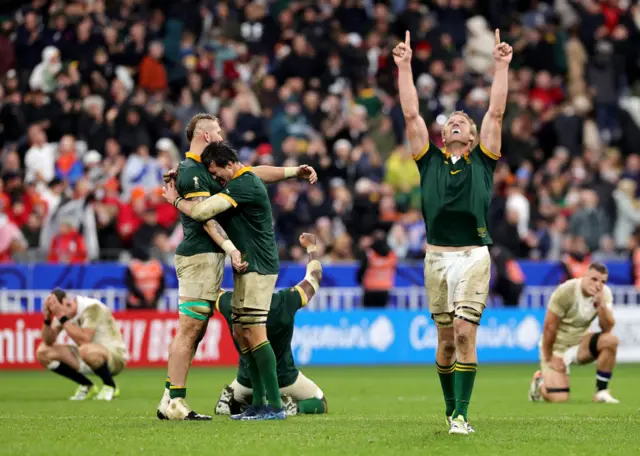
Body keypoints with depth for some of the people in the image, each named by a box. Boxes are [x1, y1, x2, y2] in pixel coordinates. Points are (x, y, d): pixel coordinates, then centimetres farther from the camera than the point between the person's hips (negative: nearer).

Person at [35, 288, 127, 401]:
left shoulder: (91, 307, -23)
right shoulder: (62, 312, -1)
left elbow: (84, 340, -34)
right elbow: (48, 341, 0)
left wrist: (63, 318, -31)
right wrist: (47, 319, -17)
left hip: (115, 356, -8)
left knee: (86, 350, -42)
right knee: (42, 352, -4)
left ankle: (110, 386, -12)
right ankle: (87, 386, 6)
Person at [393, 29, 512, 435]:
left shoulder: (483, 161, 10)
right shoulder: (430, 159, 13)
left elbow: (496, 114, 5)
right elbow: (411, 114, 9)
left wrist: (502, 66, 1)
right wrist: (404, 66, 6)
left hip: (473, 255, -2)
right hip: (437, 255, 2)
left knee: (465, 333, -12)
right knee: (446, 339, 8)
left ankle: (461, 414, -12)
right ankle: (450, 408, 22)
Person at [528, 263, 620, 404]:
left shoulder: (605, 293, -7)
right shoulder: (565, 292, -22)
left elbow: (607, 328, -14)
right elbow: (549, 326, -17)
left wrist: (601, 303, -28)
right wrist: (548, 358, -12)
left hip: (579, 344, 5)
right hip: (557, 346, -5)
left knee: (610, 341, -24)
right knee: (559, 398, -18)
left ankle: (601, 392, -10)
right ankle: (540, 381, 19)